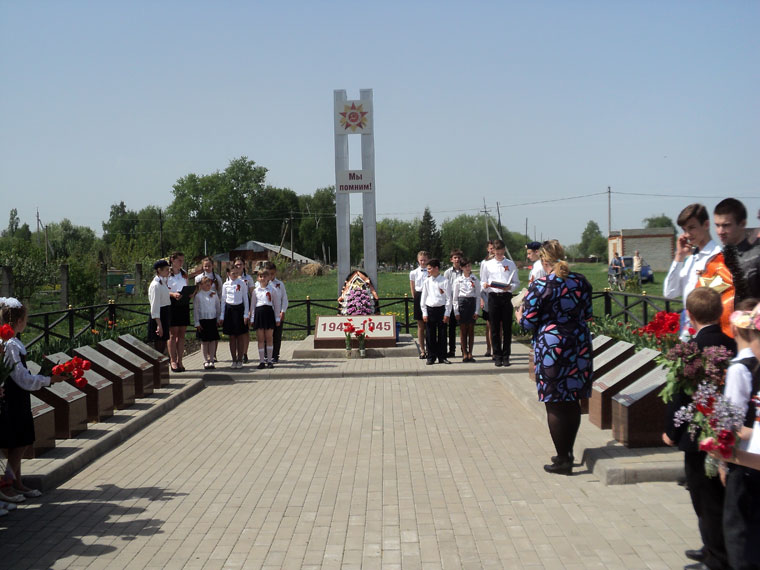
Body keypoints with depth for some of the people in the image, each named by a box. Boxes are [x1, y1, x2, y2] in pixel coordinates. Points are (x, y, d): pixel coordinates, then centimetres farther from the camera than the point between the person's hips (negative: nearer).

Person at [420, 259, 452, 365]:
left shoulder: (444, 281, -2)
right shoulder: (427, 282, 4)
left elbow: (448, 298, -1)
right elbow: (423, 298, 8)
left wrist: (447, 313, -5)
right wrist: (424, 313, 2)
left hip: (441, 309, -2)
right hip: (430, 309, 2)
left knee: (442, 334, 3)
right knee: (430, 335, 4)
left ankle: (442, 357, 13)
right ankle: (431, 357, 12)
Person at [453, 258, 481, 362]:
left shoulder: (475, 280, 5)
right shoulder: (458, 280, 4)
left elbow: (478, 296, 5)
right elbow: (454, 297, 4)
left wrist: (477, 311, -2)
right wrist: (456, 311, -3)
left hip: (472, 303, 1)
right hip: (461, 303, -1)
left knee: (471, 329, 2)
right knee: (463, 329, 1)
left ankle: (470, 353, 8)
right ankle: (464, 354, 6)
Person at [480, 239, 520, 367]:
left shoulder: (510, 264, 8)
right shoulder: (488, 264, 9)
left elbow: (517, 282, 8)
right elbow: (483, 281, 11)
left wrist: (510, 287, -13)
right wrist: (484, 286, -12)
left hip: (506, 297, 0)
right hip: (493, 297, 0)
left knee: (507, 328, 1)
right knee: (494, 328, 2)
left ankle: (506, 356, 8)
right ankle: (497, 356, 10)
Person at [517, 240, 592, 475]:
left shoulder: (539, 287, -12)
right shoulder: (581, 282, 4)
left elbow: (527, 323, -10)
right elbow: (587, 314, 14)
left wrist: (519, 315, 12)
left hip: (551, 348, -5)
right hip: (579, 345, 6)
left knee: (555, 405, 3)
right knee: (573, 402, 16)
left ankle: (563, 460, 9)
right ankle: (568, 451, 28)